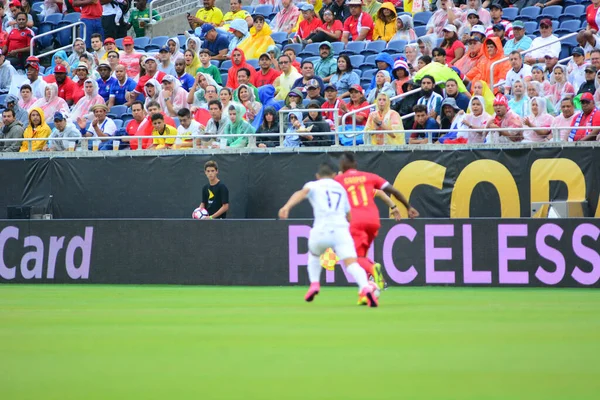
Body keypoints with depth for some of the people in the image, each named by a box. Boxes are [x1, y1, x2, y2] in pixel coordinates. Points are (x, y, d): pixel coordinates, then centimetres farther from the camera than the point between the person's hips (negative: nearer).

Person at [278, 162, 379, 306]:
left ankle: (314, 284, 15)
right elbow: (349, 215, 36)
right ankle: (366, 288, -40)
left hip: (321, 230, -1)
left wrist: (287, 207, -25)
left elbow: (302, 193, -9)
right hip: (341, 229, 1)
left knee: (314, 254, 32)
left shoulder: (313, 185, 16)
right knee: (351, 263, -13)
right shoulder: (341, 189, 27)